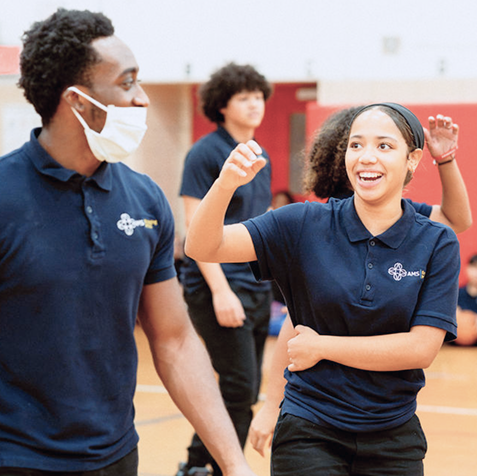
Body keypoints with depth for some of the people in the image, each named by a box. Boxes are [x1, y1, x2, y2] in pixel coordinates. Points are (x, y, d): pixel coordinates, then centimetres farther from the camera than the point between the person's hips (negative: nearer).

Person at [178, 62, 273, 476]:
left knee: (246, 390, 11)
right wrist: (220, 289, -20)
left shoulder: (261, 157, 14)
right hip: (219, 286, -8)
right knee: (240, 387, -10)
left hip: (258, 287, 8)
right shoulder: (206, 153, -8)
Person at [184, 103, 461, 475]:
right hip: (309, 433, -1)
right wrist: (226, 183, -32)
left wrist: (322, 347, -10)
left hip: (393, 440, 1)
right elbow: (202, 248, -13)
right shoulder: (306, 224, -4)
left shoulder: (437, 244, -4)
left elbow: (422, 348, -12)